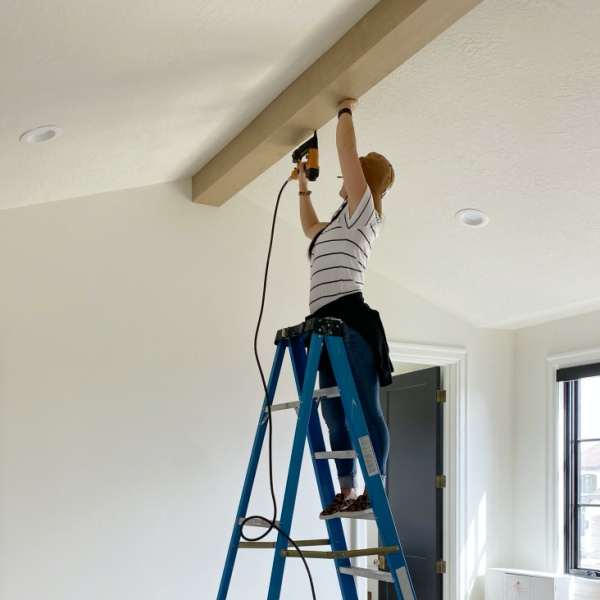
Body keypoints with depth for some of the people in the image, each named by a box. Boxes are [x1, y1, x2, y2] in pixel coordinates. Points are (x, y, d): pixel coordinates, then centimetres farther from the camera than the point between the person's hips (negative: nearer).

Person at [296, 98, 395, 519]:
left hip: (349, 318, -9)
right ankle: (347, 493, 6)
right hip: (328, 323, 9)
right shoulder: (340, 223, 28)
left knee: (364, 410, -13)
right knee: (336, 415, 5)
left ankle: (374, 492, -16)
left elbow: (346, 149, 0)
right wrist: (303, 186, 49)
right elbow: (310, 228, 50)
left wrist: (346, 111, 14)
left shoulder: (364, 210, 5)